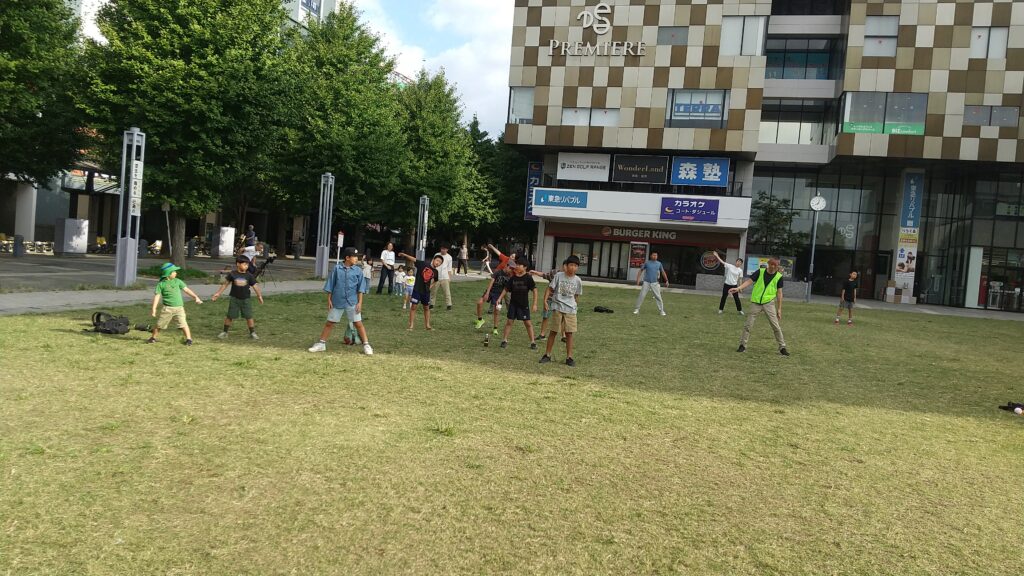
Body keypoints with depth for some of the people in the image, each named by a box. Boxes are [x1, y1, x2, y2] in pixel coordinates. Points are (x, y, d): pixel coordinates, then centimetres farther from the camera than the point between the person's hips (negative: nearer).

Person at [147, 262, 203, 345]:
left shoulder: (177, 281, 6)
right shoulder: (161, 284, 0)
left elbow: (186, 289, 9)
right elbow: (157, 296, -2)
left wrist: (196, 297, 3)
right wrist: (154, 309, -7)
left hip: (179, 307, 1)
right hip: (168, 308, -1)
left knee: (183, 323, -10)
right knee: (159, 324, 8)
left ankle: (188, 339, -3)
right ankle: (153, 338, 27)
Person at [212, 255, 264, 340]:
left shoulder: (249, 276, -4)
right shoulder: (232, 274, -6)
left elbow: (255, 286, 2)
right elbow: (225, 284, 3)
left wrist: (259, 296, -1)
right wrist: (218, 293, 4)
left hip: (246, 299, 1)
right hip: (234, 298, 0)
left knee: (249, 316, 0)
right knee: (230, 316, 4)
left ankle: (252, 333, 12)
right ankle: (224, 332, 19)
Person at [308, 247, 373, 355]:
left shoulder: (358, 270, -2)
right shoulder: (337, 269, -2)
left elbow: (360, 288, 0)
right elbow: (330, 285, 3)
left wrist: (360, 302, -4)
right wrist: (329, 299, 2)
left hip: (352, 303, -1)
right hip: (337, 302, 1)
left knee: (358, 323, 0)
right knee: (330, 323, 10)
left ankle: (366, 345, 6)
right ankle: (321, 344, 22)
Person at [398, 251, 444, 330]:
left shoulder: (435, 272, 2)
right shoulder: (423, 264, -9)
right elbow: (413, 259, -16)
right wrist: (404, 255, -25)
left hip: (426, 291, 4)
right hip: (417, 289, -4)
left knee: (426, 308, 14)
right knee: (413, 307, -3)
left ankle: (427, 325, 25)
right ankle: (411, 325, 3)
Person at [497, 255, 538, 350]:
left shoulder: (528, 278, -9)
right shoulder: (512, 278, 1)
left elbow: (534, 290, -7)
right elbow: (506, 289, 9)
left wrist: (534, 304, -11)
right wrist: (499, 298, 0)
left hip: (524, 304, -3)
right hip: (513, 304, 3)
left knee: (528, 323, 2)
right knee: (509, 321, 2)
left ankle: (533, 342, 11)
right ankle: (505, 340, 10)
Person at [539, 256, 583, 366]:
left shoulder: (578, 281, 3)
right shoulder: (559, 276, -3)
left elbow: (576, 296, 14)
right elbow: (549, 289, -1)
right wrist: (545, 301, -11)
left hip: (570, 310, 2)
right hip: (557, 308, -1)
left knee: (569, 333, 1)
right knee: (553, 331, 5)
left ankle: (569, 357, 9)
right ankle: (547, 355, 14)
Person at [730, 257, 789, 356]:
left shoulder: (779, 277, 0)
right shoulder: (760, 272, -1)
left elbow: (779, 293, 4)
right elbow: (749, 281, -7)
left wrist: (779, 309, 4)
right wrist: (738, 288, -24)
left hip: (769, 303, 0)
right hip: (756, 302, 0)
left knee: (776, 326, -2)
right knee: (748, 325, 0)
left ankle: (782, 347, 11)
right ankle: (743, 345, 13)